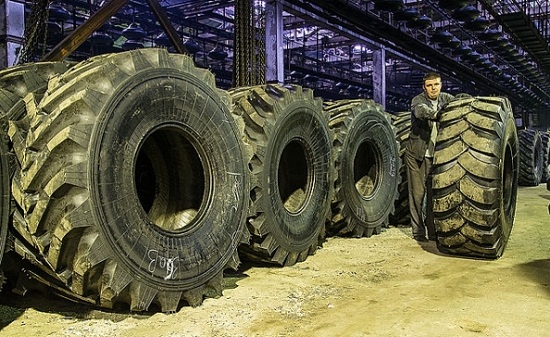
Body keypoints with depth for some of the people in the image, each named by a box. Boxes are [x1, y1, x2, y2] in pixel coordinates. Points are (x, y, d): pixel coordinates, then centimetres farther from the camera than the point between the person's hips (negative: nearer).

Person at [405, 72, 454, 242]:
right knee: (417, 193, 0)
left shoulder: (445, 98, 7)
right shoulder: (418, 100, -10)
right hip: (416, 155, -4)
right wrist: (436, 115, -52)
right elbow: (420, 110, -32)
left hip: (436, 155, 4)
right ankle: (418, 231, 10)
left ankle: (433, 230, 15)